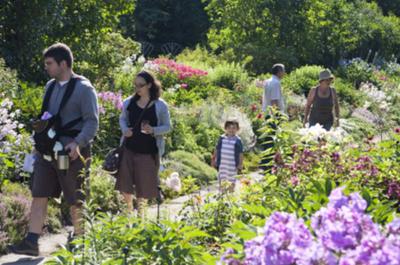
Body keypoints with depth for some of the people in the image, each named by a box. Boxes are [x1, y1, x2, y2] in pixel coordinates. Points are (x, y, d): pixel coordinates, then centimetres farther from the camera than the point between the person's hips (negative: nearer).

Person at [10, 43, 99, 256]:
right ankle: (31, 242, 0)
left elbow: (92, 122, -15)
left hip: (71, 152, -6)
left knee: (75, 200, 5)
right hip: (47, 150, 6)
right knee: (39, 195, 0)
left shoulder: (83, 88, -10)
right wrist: (40, 137, 12)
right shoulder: (50, 86, 11)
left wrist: (78, 143, -28)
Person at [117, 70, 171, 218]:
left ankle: (141, 212, 27)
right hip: (129, 148, 3)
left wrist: (153, 130, -20)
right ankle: (129, 210, 26)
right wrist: (125, 129, -5)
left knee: (144, 183, 5)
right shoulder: (129, 102, 3)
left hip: (149, 151, -2)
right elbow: (122, 119, 17)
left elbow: (167, 127, -1)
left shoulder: (160, 106, -6)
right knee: (125, 182, 3)